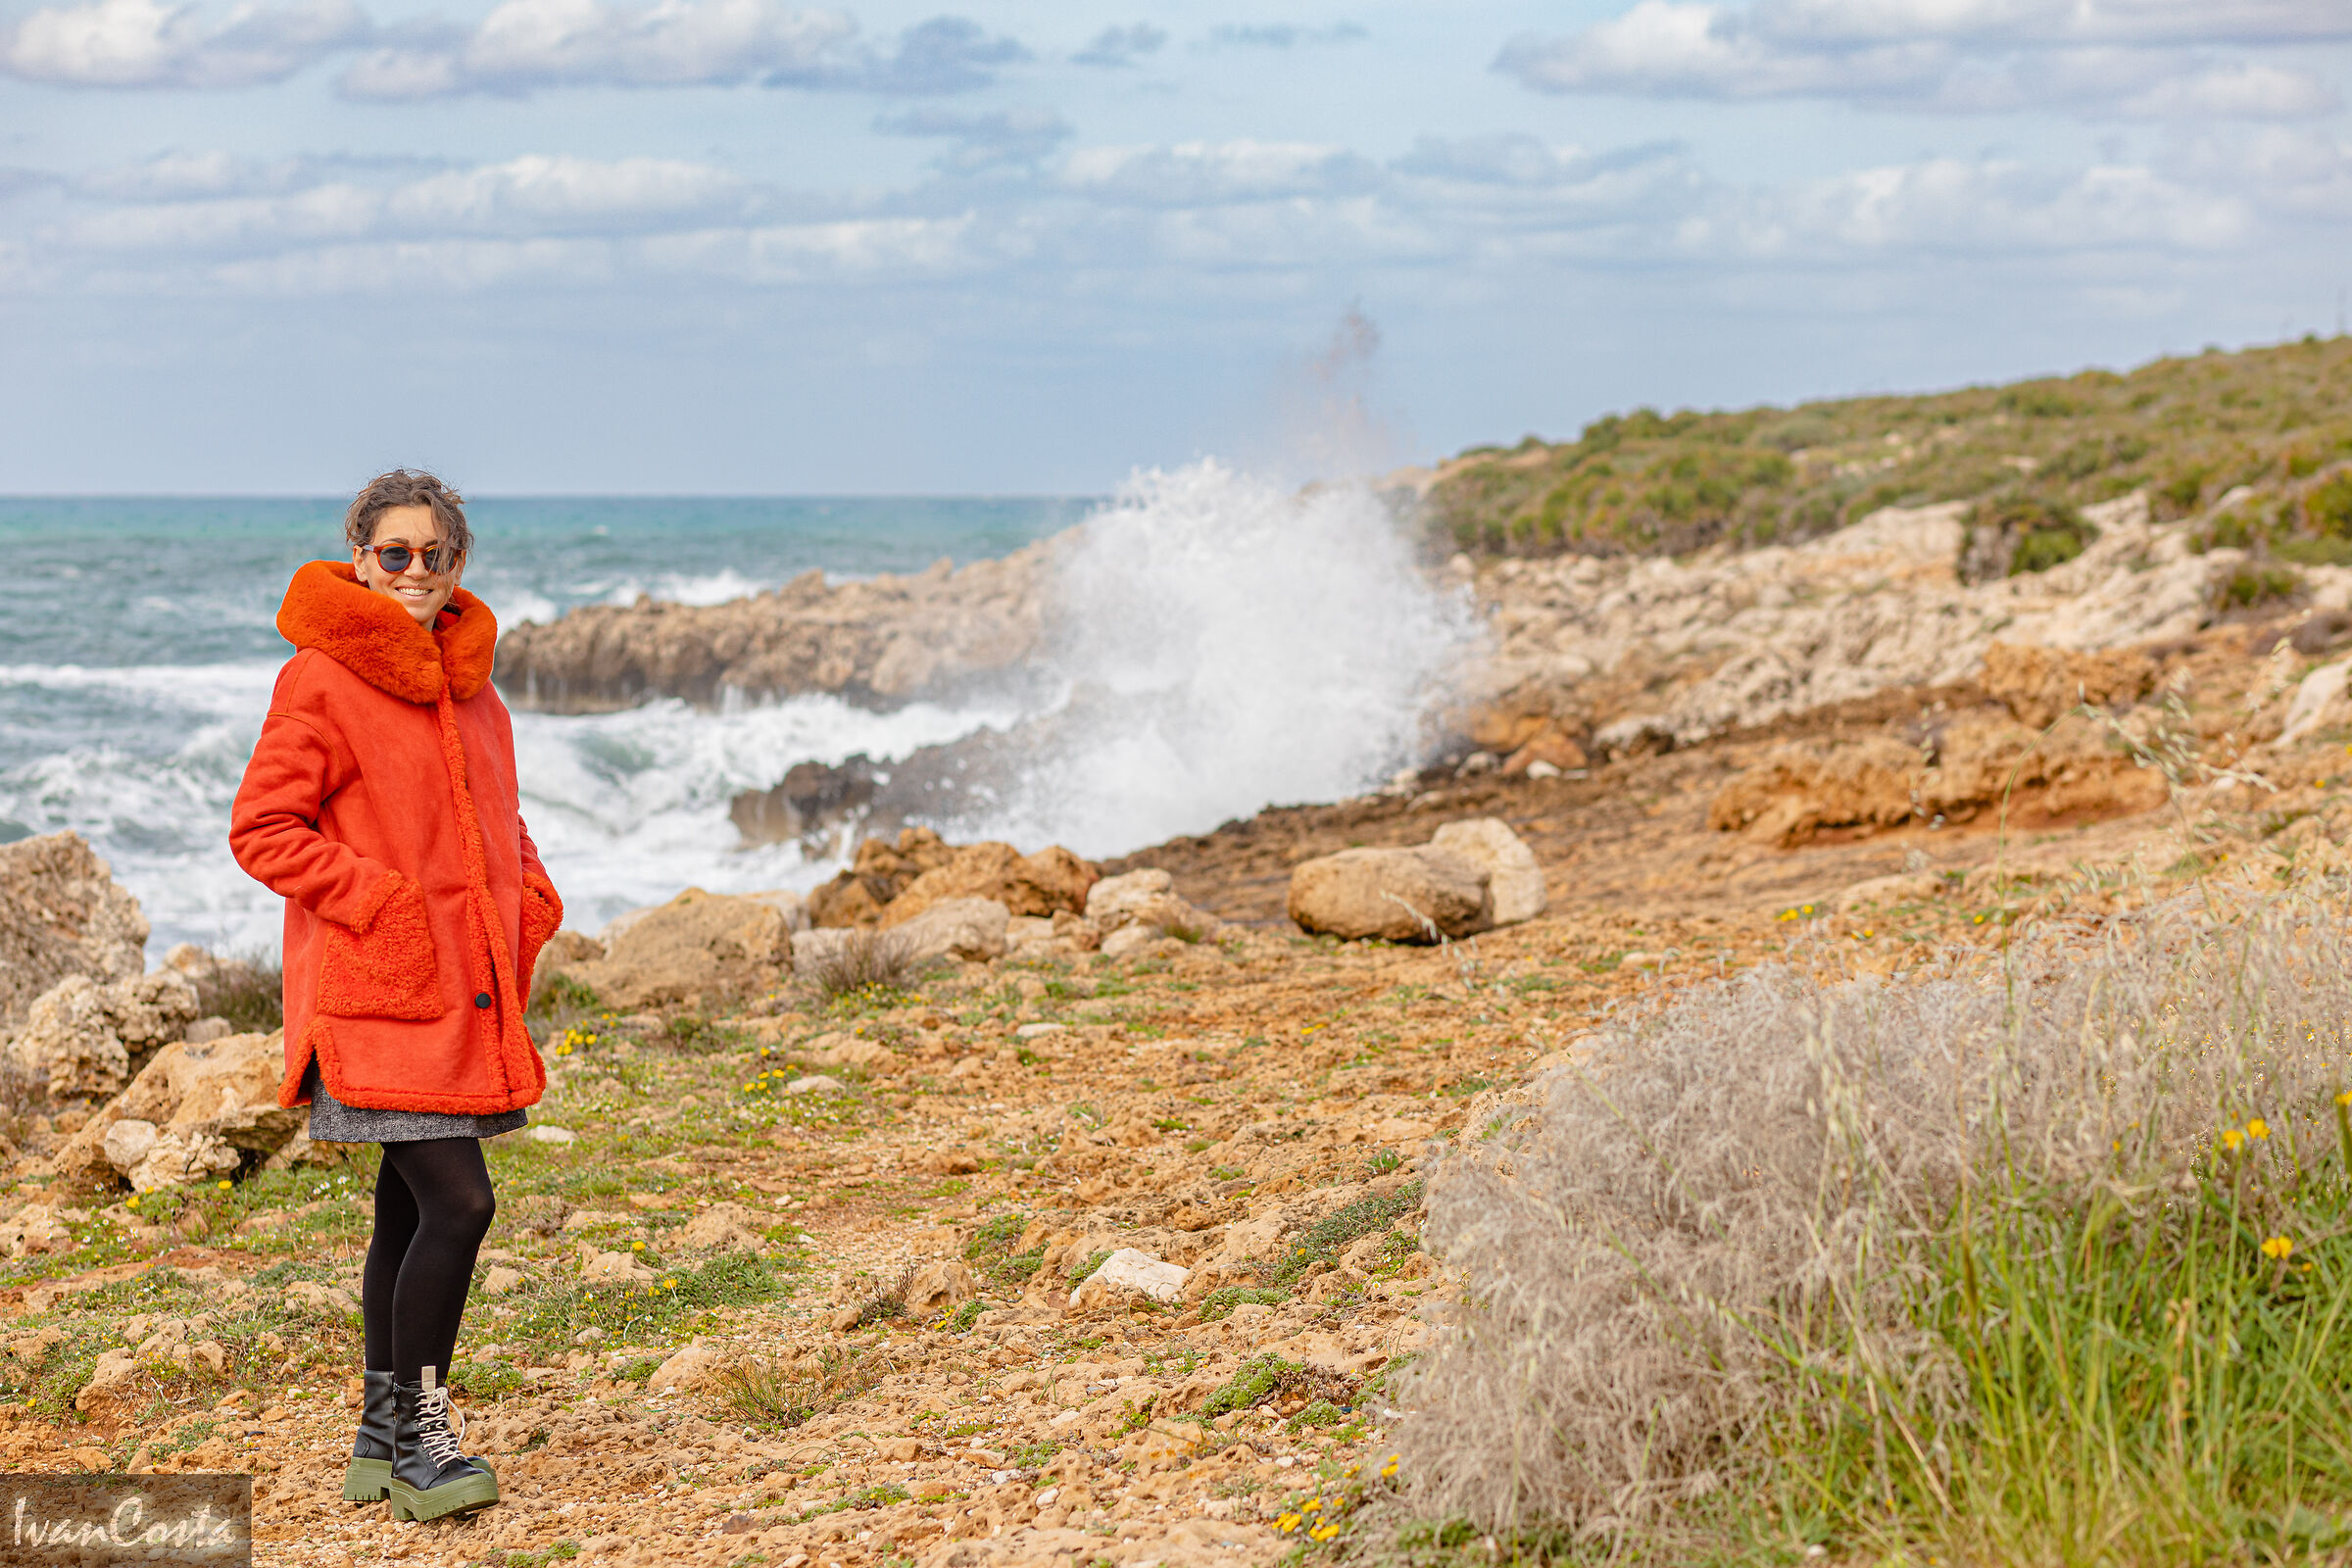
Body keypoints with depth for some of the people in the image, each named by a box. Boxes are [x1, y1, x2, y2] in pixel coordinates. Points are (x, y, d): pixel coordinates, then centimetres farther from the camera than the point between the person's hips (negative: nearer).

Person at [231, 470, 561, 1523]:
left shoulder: (468, 680, 15)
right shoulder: (322, 679, -9)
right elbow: (260, 828, -10)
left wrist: (530, 898, 9)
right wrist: (375, 897, -18)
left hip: (463, 990, 8)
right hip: (377, 992, -8)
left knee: (412, 1209, 13)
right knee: (458, 1204, -14)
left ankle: (381, 1436, 23)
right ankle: (417, 1444, -2)